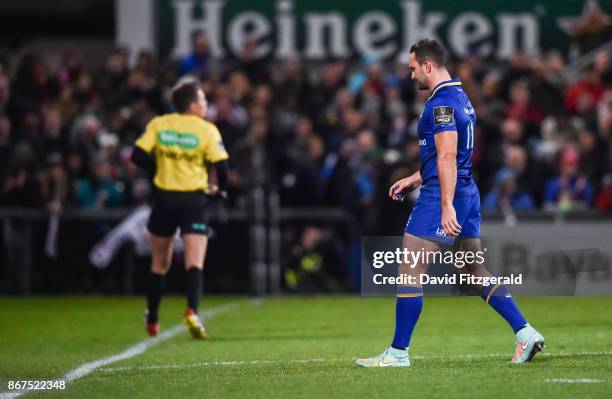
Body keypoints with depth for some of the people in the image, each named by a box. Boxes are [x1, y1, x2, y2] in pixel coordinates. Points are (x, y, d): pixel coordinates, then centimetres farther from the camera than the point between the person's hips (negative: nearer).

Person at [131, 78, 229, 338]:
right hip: (193, 199, -3)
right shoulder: (207, 130, -4)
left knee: (159, 265, 16)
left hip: (164, 198, 3)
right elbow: (221, 165, -10)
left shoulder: (158, 124, 4)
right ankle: (192, 311, -30)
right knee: (195, 263, -7)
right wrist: (220, 188, 10)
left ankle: (152, 321, 26)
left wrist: (161, 168, 9)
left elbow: (138, 156, -5)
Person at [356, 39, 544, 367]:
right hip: (468, 194, 10)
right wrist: (413, 180, 27)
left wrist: (446, 207, -26)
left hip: (442, 197, -10)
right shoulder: (460, 98, 17)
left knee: (409, 273, -3)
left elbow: (447, 158, -22)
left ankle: (398, 352, 0)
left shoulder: (441, 103, -15)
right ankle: (525, 332, 3)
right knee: (475, 273, 12)